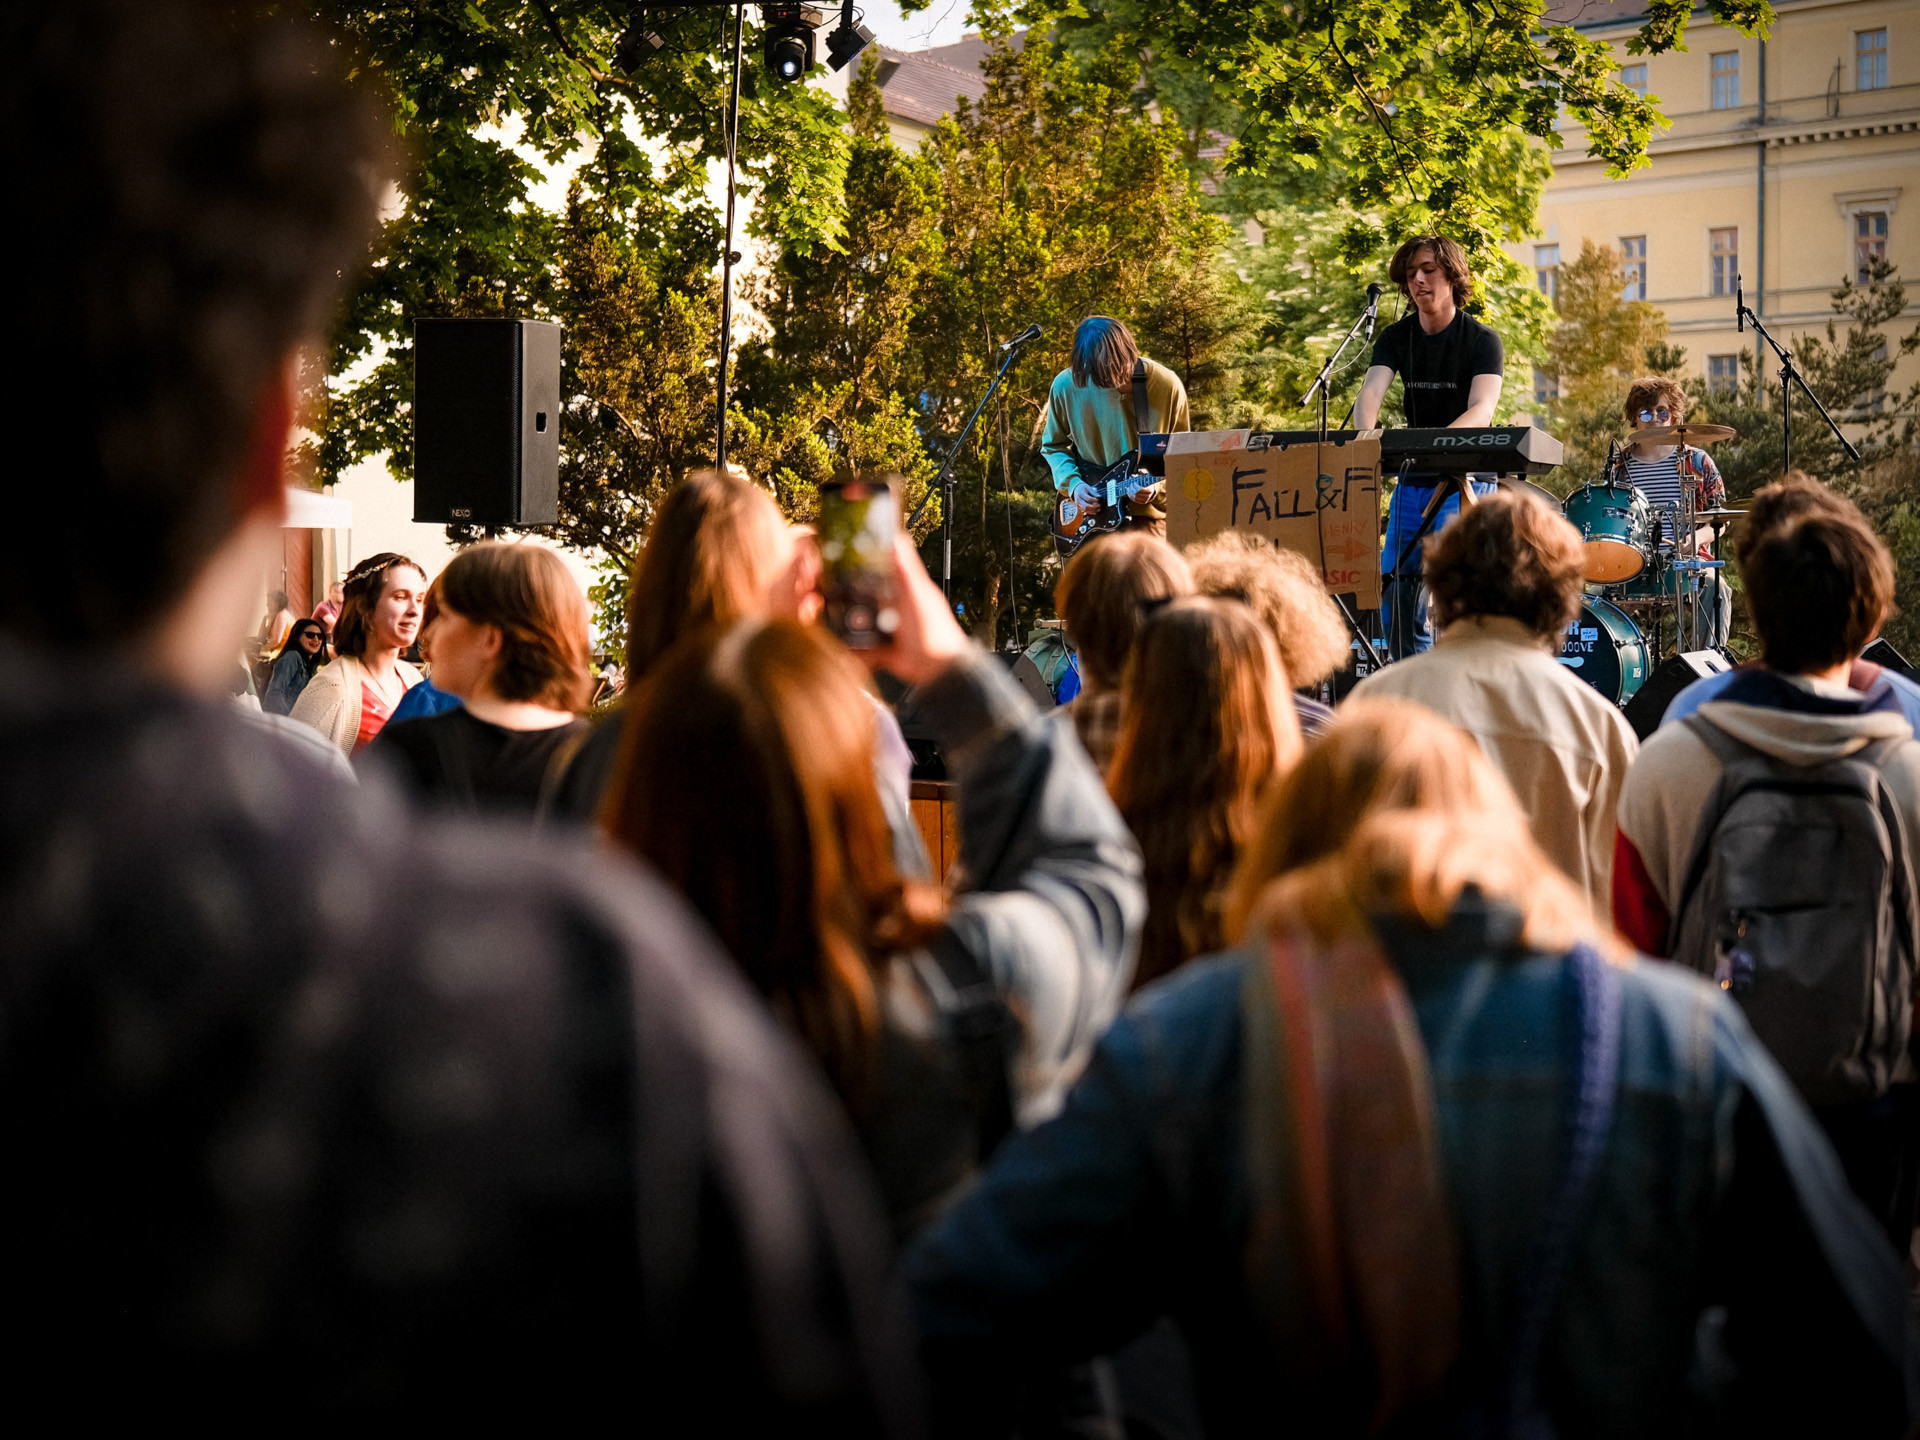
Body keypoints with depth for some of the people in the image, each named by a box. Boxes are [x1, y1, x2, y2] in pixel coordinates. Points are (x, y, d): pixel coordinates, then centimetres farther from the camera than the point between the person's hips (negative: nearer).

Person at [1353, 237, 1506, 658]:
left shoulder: (1482, 340, -7)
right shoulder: (1396, 337, 5)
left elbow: (1482, 409, -21)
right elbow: (1370, 393, -10)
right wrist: (1365, 433, -33)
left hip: (1467, 476, -5)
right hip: (1413, 477, 5)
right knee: (1396, 590, 2)